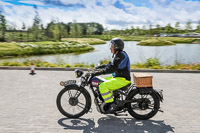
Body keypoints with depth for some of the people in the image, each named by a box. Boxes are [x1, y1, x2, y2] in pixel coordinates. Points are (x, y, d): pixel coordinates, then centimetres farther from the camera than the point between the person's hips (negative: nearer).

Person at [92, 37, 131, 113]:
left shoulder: (120, 55, -18)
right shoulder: (118, 54, 15)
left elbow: (112, 68, -28)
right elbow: (111, 65, 24)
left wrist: (99, 72, -30)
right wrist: (100, 67, 14)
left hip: (122, 79, -11)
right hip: (118, 77, 11)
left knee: (102, 86, -22)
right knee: (101, 82, 17)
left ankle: (112, 105, -13)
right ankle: (107, 101, 24)